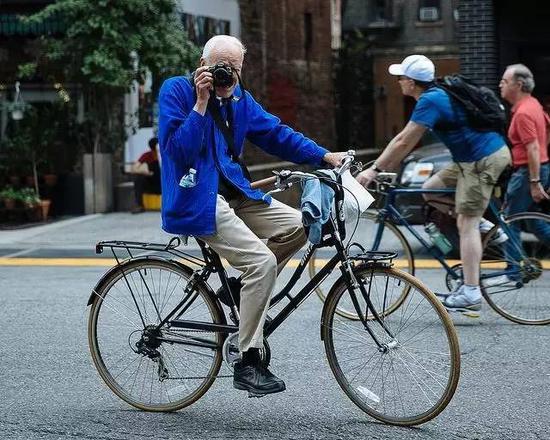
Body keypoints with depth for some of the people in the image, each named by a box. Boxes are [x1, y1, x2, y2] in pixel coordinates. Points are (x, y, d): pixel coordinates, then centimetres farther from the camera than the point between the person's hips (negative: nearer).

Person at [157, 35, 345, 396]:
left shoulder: (239, 99, 12)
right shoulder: (177, 91, -7)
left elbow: (277, 133, 12)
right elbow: (179, 150, -17)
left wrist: (326, 157, 2)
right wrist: (201, 102, -22)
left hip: (234, 193, 8)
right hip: (197, 200, -8)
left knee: (298, 226, -1)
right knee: (263, 260, -22)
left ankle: (243, 288, 10)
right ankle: (248, 363, -18)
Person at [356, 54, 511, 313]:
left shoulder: (430, 101, -16)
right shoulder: (437, 95, 15)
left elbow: (404, 142, -18)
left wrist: (374, 170, -13)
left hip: (483, 161, -9)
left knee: (466, 223, -9)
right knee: (430, 189, 14)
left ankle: (470, 293, -11)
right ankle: (484, 228, 14)